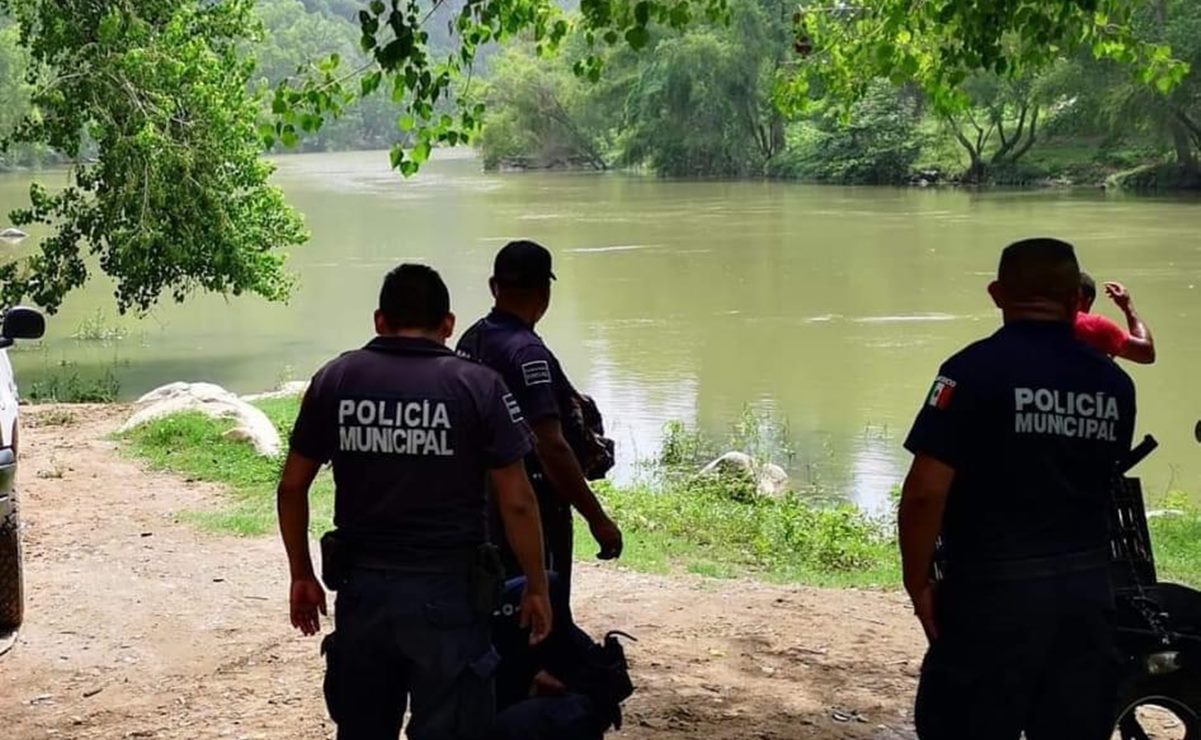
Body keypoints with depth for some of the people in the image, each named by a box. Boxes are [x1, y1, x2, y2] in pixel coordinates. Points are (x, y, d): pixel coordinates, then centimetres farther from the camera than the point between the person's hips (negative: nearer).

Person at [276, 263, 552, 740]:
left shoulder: (335, 380, 2)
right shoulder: (478, 387, -7)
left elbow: (292, 487, 6)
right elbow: (517, 503, -7)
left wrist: (302, 575, 17)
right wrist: (537, 588, 4)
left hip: (362, 588, 3)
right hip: (447, 593, -3)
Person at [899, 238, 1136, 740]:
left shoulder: (976, 370, -13)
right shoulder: (1114, 383, 3)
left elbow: (926, 492, -17)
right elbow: (1101, 481, 13)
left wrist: (918, 584, -7)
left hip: (994, 590, -5)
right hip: (1087, 589, 5)